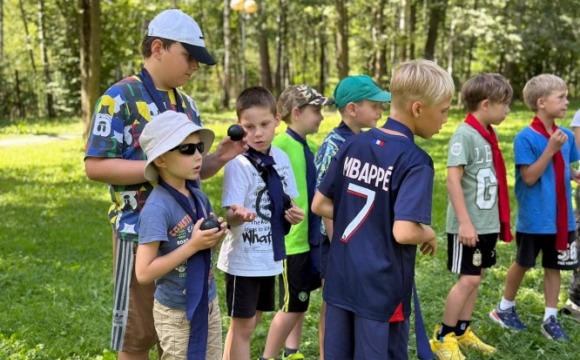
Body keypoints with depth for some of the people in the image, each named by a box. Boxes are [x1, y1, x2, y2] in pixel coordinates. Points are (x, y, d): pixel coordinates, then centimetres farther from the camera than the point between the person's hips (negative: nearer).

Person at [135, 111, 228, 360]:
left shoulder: (199, 197, 0)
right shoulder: (157, 208, -22)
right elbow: (143, 273, -24)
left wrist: (214, 237, -7)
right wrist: (193, 245, -25)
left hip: (207, 303, 7)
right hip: (176, 312, -7)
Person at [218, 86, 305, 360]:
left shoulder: (281, 158, 3)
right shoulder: (238, 164, -17)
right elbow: (230, 218, -22)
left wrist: (294, 215, -7)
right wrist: (239, 215, -44)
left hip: (270, 255, 7)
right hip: (244, 257, -7)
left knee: (252, 321, 18)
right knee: (242, 326, 3)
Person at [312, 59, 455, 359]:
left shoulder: (353, 144, 3)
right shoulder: (415, 161, -18)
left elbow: (320, 205, 9)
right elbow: (404, 232, -26)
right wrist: (430, 234, -6)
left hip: (340, 279, 7)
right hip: (382, 289, -6)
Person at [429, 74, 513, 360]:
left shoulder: (488, 135, 9)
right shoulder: (464, 135, -16)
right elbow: (453, 179, -21)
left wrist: (500, 219, 16)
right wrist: (464, 222, -24)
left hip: (488, 223, 8)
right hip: (469, 225, -8)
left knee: (476, 278, 14)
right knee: (468, 279, -5)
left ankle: (462, 332, 26)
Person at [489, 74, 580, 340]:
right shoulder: (526, 138, -16)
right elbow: (529, 177, -19)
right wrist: (551, 149, -25)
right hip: (534, 218, -5)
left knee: (554, 266, 10)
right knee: (523, 264, 11)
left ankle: (550, 318, 20)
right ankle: (505, 308, 30)